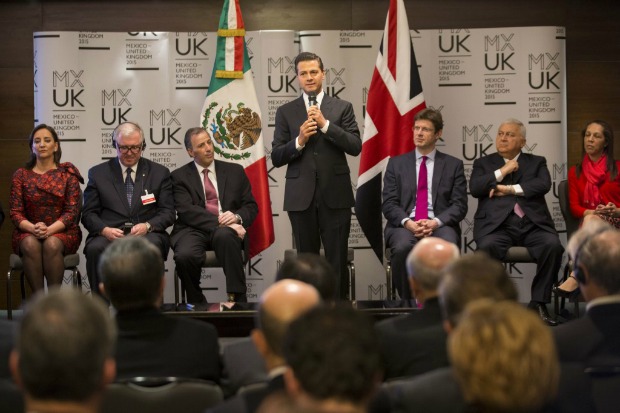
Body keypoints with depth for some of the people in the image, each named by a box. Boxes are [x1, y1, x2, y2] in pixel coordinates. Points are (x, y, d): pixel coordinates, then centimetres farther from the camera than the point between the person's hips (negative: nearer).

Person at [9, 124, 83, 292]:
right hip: (28, 233, 1)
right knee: (30, 245, -34)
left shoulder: (68, 174, 3)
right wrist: (33, 228, -20)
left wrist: (50, 230, -21)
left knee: (52, 244, -35)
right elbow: (15, 212, 1)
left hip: (62, 232, -1)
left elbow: (72, 210, -4)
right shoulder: (21, 175, 7)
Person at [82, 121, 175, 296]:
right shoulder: (98, 173, 16)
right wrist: (104, 229, -12)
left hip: (147, 234, 0)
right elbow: (88, 214, 11)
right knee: (95, 248, -34)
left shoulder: (159, 173, 15)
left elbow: (168, 212, 9)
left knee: (152, 246, -37)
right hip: (110, 234, 0)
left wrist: (147, 226, -12)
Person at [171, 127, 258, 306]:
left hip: (227, 230, 1)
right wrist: (219, 222, -18)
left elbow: (251, 206, 15)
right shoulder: (180, 176, 11)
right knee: (185, 255, -35)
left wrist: (237, 217, -9)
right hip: (195, 230, -1)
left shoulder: (235, 171, 19)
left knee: (224, 236, -38)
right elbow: (186, 211, -5)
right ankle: (197, 303, -7)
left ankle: (237, 297, -30)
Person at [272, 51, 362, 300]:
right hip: (301, 196, 1)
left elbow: (356, 147, -5)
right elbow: (276, 158, 3)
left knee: (337, 260, 0)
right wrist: (299, 140, -14)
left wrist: (325, 124, -13)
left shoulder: (342, 108, 6)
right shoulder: (285, 112, 7)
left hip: (335, 194, -1)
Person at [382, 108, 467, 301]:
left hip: (440, 225, 0)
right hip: (404, 225, 1)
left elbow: (459, 205, 4)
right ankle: (406, 302, -17)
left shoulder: (453, 165, 13)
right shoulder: (396, 163, 16)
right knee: (403, 247, -34)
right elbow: (389, 203, 7)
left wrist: (435, 223, -14)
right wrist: (408, 223, -13)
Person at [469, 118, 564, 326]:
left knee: (553, 245, -30)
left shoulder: (537, 162, 22)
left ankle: (538, 303, -17)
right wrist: (502, 171, 0)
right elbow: (474, 188, 2)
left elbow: (543, 185, 1)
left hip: (532, 224, 1)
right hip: (497, 224, -1)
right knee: (487, 246, -35)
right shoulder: (483, 163, 21)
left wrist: (509, 189, -5)